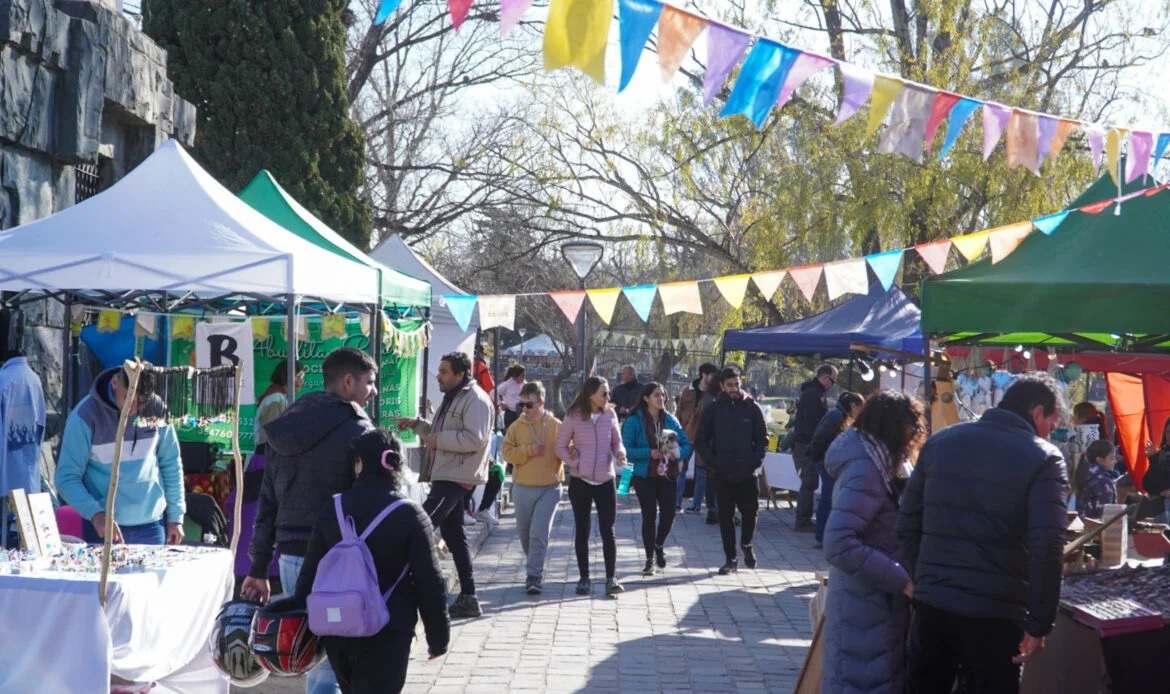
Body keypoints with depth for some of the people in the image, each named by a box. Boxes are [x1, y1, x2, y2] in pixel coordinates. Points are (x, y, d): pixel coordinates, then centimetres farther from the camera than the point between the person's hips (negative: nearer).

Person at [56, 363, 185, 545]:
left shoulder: (156, 409, -1)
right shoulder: (86, 414, -11)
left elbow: (171, 465, 10)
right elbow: (67, 477, -10)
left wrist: (176, 516, 9)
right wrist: (95, 513, -25)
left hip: (152, 525, 3)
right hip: (104, 526, -3)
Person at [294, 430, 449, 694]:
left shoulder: (332, 509, 3)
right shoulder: (410, 515, -8)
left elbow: (309, 573, 7)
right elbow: (429, 583, -8)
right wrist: (438, 637, 3)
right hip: (385, 633, -5)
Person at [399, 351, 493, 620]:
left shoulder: (475, 399, -12)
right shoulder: (453, 398, 20)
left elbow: (475, 438, -23)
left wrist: (438, 439, -19)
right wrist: (417, 424, 15)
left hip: (457, 477, -11)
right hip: (445, 475, 11)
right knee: (453, 534, 12)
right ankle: (468, 598, 16)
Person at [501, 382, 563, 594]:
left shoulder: (556, 426, -2)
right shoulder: (516, 427, 2)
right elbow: (507, 452, -1)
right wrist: (529, 450, -14)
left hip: (549, 488, -3)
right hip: (523, 488, 3)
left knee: (539, 533, -11)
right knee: (525, 533, 14)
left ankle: (534, 576, -7)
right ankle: (535, 567, 36)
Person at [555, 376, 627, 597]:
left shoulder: (610, 414, 0)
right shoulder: (573, 417, -7)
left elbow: (616, 441, 11)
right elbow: (561, 446, 0)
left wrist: (620, 453, -10)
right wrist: (574, 461, -17)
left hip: (605, 481, 1)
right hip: (580, 481, -1)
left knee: (608, 530, -5)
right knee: (582, 531, 8)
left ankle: (611, 579, -3)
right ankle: (584, 579, 18)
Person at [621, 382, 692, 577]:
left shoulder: (670, 420, 6)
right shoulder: (634, 421, -7)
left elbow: (686, 445, 7)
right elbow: (626, 450, -13)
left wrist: (678, 453, -14)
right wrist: (649, 453, -22)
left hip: (668, 475, 3)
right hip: (645, 476, -3)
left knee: (668, 513, -1)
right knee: (649, 516, 0)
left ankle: (658, 545, 30)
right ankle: (650, 559, 13)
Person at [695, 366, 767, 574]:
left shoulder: (751, 408, 4)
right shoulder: (712, 410, 3)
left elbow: (763, 438, 7)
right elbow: (701, 440, 5)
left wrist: (756, 461, -5)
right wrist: (713, 462, -6)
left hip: (747, 473, 0)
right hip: (723, 474, 0)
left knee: (750, 511, -1)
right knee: (726, 516, 4)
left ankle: (746, 543, 28)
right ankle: (731, 558, 13)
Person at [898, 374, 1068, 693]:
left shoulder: (940, 441, 9)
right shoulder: (1043, 458, -7)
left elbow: (908, 523, 10)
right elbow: (1047, 547, -15)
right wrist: (1039, 622, -10)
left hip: (931, 604, 5)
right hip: (994, 613, -4)